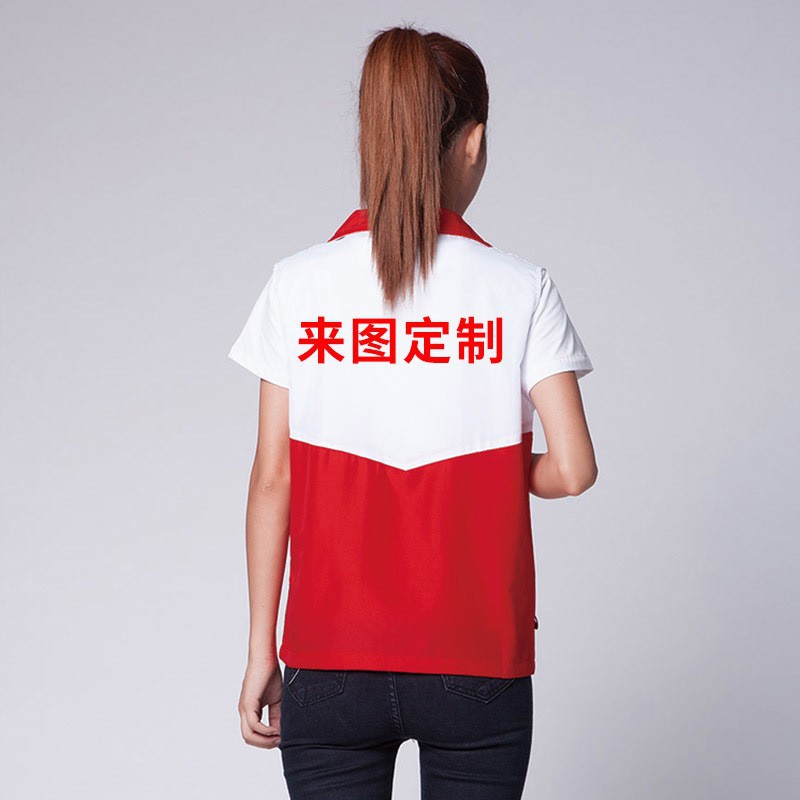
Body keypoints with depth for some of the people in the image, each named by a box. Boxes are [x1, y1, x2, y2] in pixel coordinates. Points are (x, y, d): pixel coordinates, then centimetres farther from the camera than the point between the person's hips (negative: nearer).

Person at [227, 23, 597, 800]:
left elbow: (272, 480, -2)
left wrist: (262, 652, 5)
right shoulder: (519, 289, -6)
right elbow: (571, 470, -10)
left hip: (332, 662, 1)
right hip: (476, 665, 0)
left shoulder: (298, 285, -4)